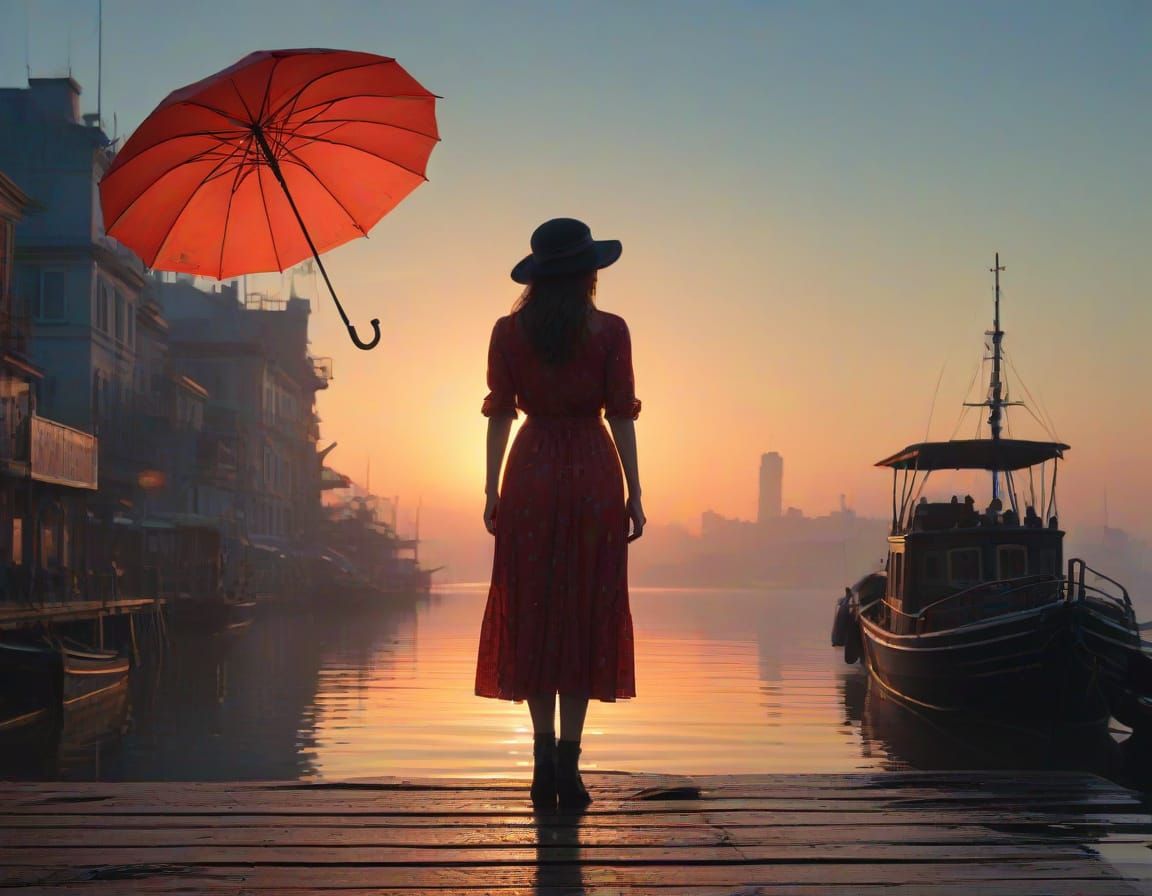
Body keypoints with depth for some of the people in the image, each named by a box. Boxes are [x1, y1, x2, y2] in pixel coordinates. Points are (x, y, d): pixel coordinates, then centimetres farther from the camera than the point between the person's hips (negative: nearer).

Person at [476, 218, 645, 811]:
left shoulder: (508, 333, 2)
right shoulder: (609, 331, -3)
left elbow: (500, 414, 2)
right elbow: (620, 416, -3)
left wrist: (492, 489, 7)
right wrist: (633, 494, 2)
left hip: (530, 476, 2)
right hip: (593, 475, -1)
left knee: (533, 615, 9)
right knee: (584, 617, 3)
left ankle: (544, 756, 8)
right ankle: (568, 760, -1)